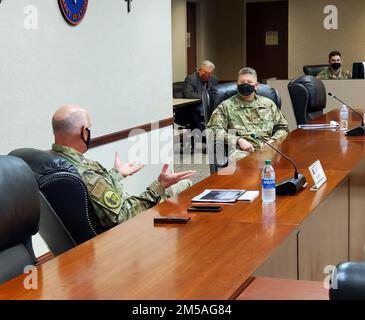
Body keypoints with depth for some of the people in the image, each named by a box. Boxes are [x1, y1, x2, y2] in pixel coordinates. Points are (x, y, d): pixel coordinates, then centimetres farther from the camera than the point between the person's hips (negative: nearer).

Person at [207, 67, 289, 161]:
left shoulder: (268, 104, 23)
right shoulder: (226, 106, 13)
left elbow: (282, 127, 25)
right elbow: (214, 130, 2)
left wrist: (273, 141, 3)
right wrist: (238, 140, -11)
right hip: (241, 151, -3)